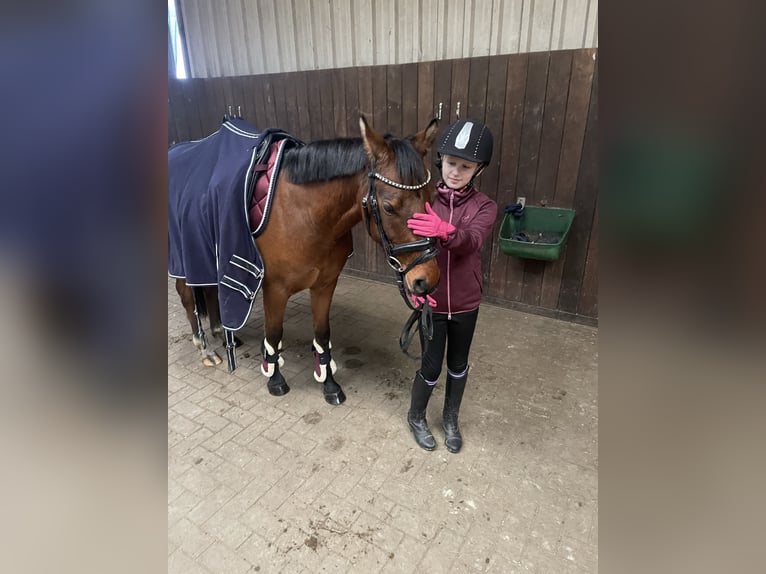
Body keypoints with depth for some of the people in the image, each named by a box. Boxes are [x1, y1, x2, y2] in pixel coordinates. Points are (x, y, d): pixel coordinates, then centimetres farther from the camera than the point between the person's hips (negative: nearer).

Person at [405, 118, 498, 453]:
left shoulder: (484, 206, -9)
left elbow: (472, 241, -29)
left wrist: (445, 232, -50)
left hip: (466, 304, 1)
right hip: (431, 302, -1)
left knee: (458, 364, 18)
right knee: (431, 366, 9)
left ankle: (451, 419, 44)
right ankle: (416, 417, 38)